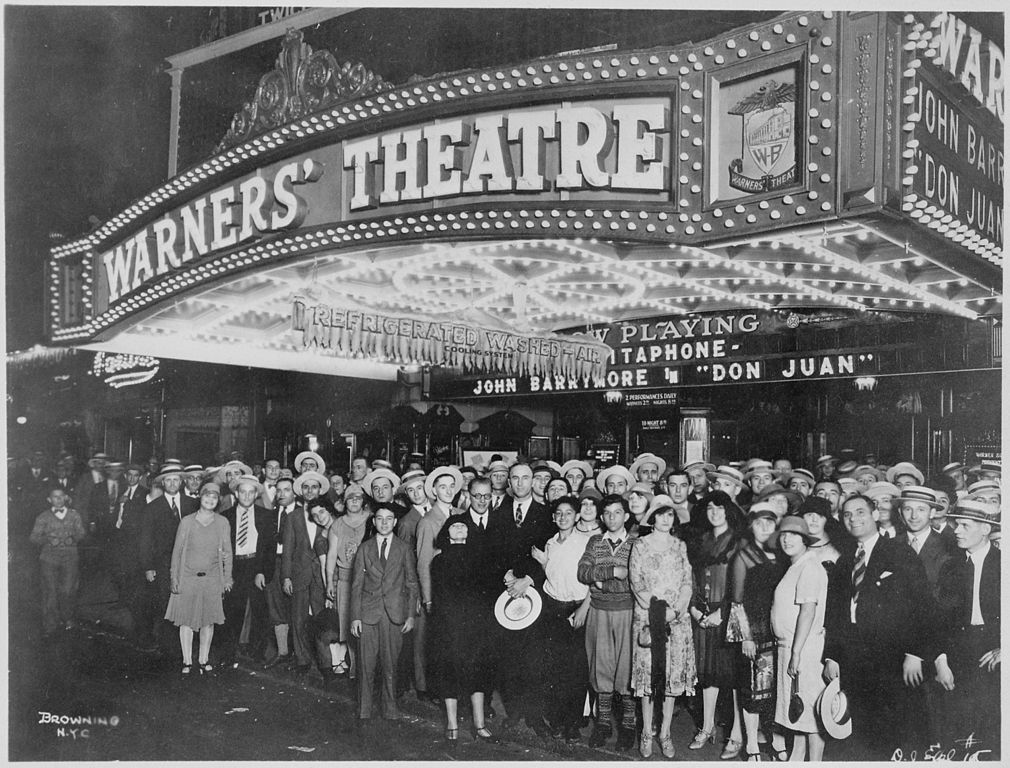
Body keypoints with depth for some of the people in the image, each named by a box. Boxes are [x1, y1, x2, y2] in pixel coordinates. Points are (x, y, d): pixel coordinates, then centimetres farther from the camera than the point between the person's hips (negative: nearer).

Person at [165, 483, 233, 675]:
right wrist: (175, 578, 0)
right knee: (186, 620, 2)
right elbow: (177, 550, 3)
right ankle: (187, 661, 12)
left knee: (208, 620, 4)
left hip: (212, 578, 1)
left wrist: (227, 578, 3)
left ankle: (204, 659, 17)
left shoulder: (223, 523, 3)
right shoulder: (187, 522, 0)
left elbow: (227, 552, 8)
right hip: (188, 577, -1)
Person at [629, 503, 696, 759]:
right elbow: (635, 582, -4)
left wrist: (678, 609, -10)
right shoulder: (640, 545, 2)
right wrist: (657, 608, -13)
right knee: (648, 672, -1)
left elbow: (688, 582, 6)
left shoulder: (679, 546, 10)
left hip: (676, 619, 3)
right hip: (647, 617, -2)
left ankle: (665, 733, 11)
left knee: (673, 674, 3)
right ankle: (647, 733, 10)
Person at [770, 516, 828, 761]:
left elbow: (808, 611, -21)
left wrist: (796, 653, -22)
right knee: (796, 707, 16)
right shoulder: (794, 567, 14)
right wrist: (791, 652, 12)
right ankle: (796, 758, 26)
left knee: (809, 707, -3)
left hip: (803, 646, -10)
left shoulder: (809, 568, -15)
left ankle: (815, 761, 4)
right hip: (788, 645, 10)